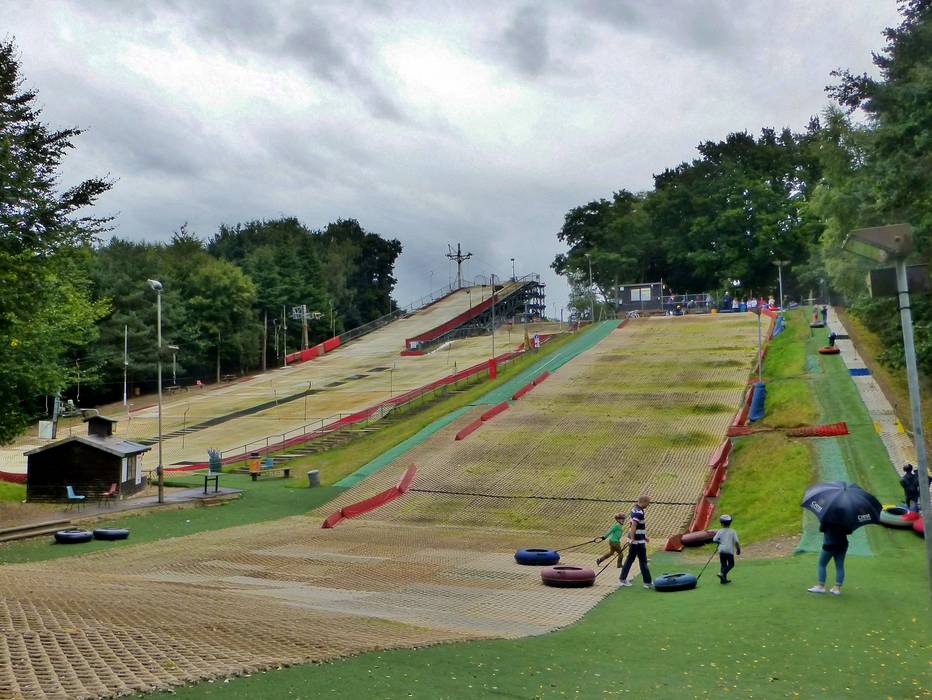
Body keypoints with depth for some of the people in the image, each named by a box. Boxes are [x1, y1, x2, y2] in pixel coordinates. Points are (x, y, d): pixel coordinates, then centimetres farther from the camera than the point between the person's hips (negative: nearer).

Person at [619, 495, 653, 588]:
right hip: (638, 541, -9)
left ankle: (623, 578, 20)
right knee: (643, 561, -1)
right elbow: (633, 526, -27)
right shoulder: (639, 512, -19)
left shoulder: (635, 510, 12)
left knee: (630, 559, 15)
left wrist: (644, 536, 26)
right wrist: (633, 539, -26)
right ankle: (648, 582, 5)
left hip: (634, 540, 10)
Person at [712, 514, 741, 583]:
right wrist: (738, 549, 4)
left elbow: (714, 539, -7)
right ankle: (723, 573, -13)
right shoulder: (733, 532, -1)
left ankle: (724, 579, 12)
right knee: (731, 564, 9)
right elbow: (736, 541, -9)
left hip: (721, 550, 2)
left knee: (723, 564, 12)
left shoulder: (720, 531, 1)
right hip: (730, 550, -2)